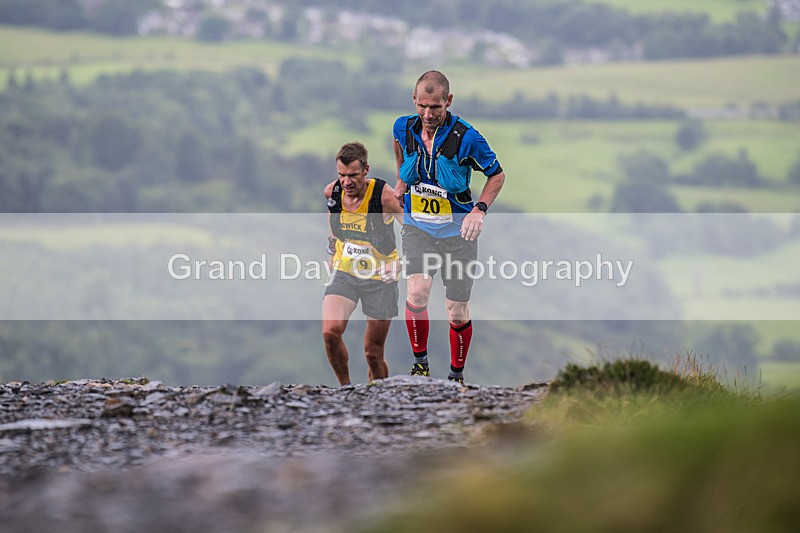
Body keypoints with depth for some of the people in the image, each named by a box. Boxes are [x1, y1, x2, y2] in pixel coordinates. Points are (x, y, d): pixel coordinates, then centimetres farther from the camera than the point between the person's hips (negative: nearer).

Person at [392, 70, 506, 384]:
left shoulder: (466, 137, -17)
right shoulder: (404, 128, -6)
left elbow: (497, 175, -3)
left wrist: (480, 210, -16)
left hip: (457, 230, -2)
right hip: (417, 227, 2)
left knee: (457, 313, 2)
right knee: (416, 293, -23)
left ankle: (457, 375, 25)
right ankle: (420, 361, -2)